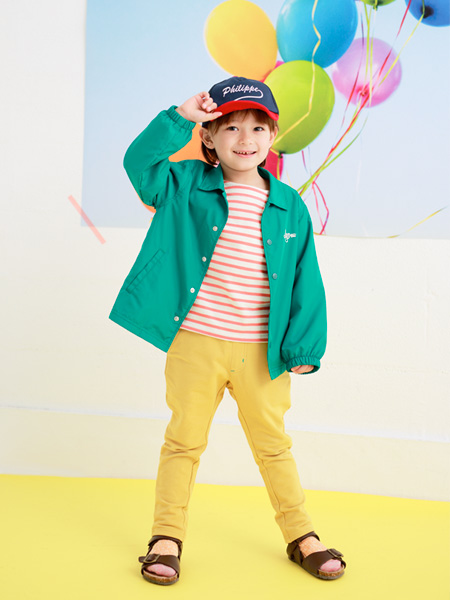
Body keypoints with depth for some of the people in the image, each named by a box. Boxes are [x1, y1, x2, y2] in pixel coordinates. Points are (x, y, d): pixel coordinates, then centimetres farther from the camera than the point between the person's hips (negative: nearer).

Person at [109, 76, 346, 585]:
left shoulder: (289, 207, 2)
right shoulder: (187, 186, 0)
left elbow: (305, 281, 3)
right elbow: (140, 163, -15)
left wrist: (304, 345, -2)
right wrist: (179, 118, -19)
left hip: (262, 352, 1)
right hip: (195, 344, -1)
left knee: (273, 443, 15)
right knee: (184, 439, 10)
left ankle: (300, 534, 31)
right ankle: (167, 534, 26)